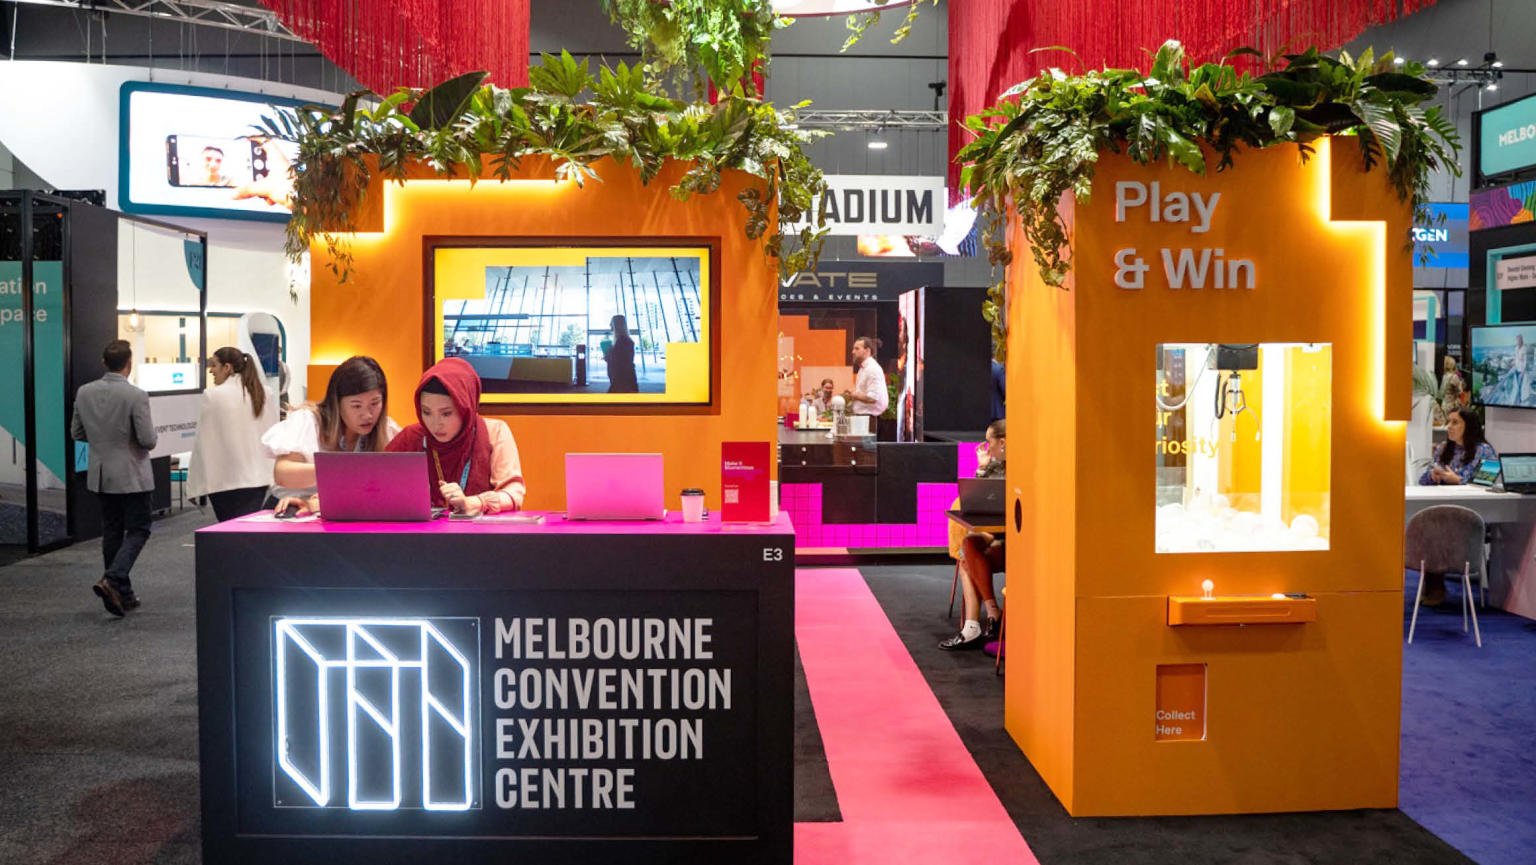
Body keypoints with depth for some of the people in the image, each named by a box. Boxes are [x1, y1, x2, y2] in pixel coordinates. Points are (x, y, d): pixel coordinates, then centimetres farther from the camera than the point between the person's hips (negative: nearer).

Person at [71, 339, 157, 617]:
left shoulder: (84, 393, -1)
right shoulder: (136, 396, -18)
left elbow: (77, 433, 7)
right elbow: (148, 440, -18)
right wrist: (152, 433, 4)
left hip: (100, 476, 6)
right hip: (132, 476, -6)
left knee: (112, 531, 14)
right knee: (138, 531, 4)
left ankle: (122, 594, 19)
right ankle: (112, 581, -15)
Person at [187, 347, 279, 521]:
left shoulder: (213, 396, -9)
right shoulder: (265, 394, 5)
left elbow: (204, 441, -6)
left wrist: (195, 485, 1)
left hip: (226, 480, -5)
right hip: (260, 478, 5)